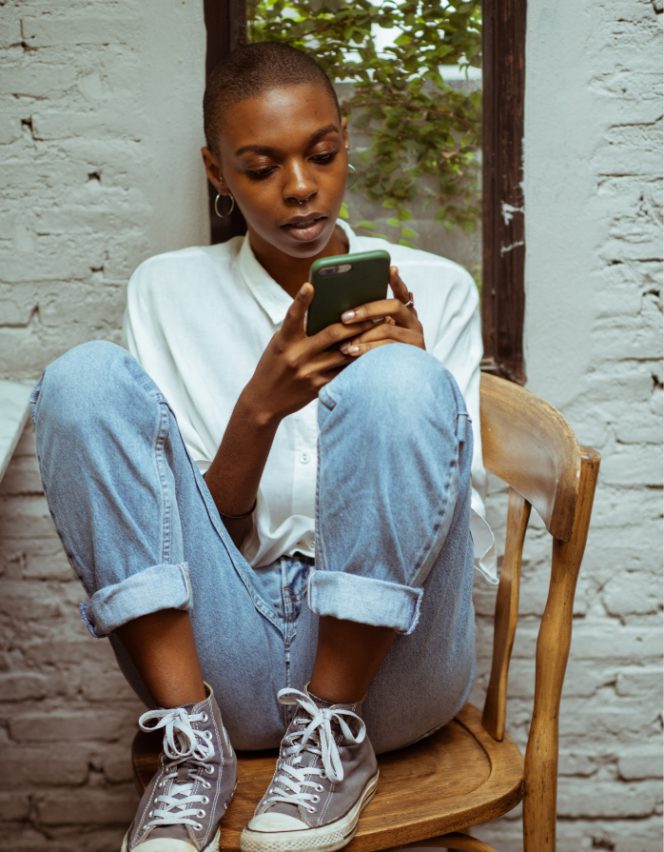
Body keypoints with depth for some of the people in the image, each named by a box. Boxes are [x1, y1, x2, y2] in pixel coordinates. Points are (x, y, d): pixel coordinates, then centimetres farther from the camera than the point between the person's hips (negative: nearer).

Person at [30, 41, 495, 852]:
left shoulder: (433, 289, 8)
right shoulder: (168, 290, 9)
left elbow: (465, 527, 4)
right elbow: (203, 530, 3)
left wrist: (410, 380, -14)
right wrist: (259, 408, -16)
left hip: (384, 656, -1)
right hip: (224, 654, 1)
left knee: (400, 383, -26)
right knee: (86, 377, -17)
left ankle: (336, 731, -13)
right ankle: (193, 740, -17)